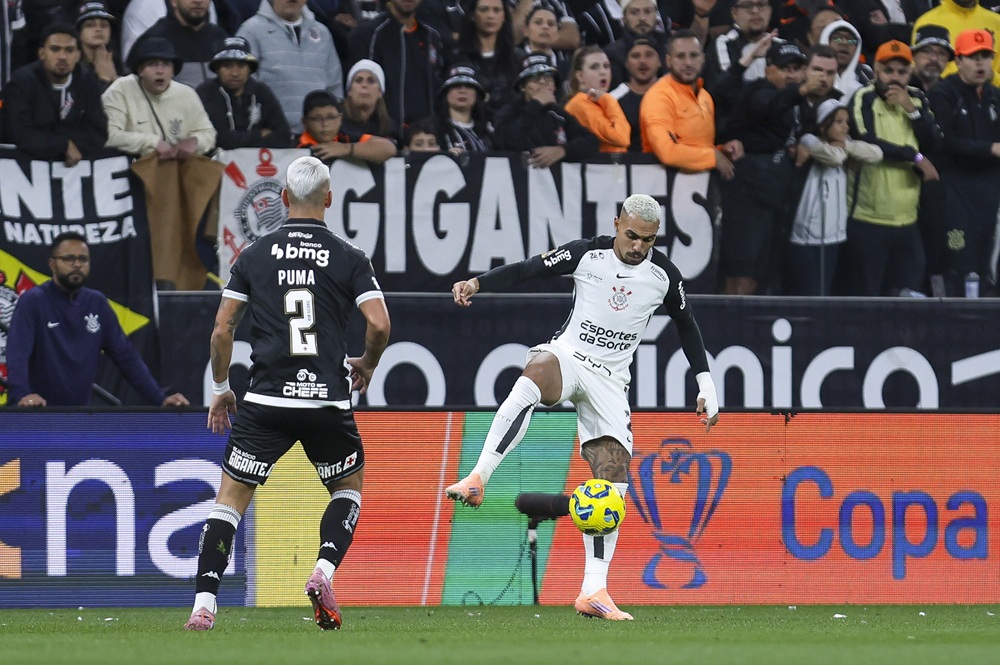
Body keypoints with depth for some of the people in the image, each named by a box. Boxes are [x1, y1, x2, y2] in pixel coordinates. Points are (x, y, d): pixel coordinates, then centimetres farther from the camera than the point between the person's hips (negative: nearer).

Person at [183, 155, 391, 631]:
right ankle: (324, 571, -2)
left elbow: (222, 330, 4)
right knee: (349, 486, 23)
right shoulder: (349, 259, 1)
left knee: (231, 497, 8)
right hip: (329, 400, 0)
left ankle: (203, 605, -5)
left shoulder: (254, 257, 5)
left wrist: (220, 389, 18)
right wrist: (367, 365, 15)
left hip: (267, 400, 0)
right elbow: (379, 325, -7)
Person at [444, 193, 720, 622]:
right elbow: (526, 270, -6)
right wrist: (477, 283, -23)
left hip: (609, 380, 3)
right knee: (535, 374, -41)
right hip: (568, 356, -3)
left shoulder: (664, 276, 2)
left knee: (613, 476, -10)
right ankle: (477, 479, -46)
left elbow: (687, 327, 17)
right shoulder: (587, 254, -5)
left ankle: (594, 592, -9)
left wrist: (706, 385, 16)